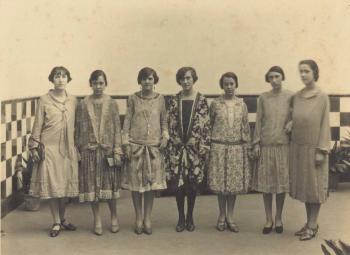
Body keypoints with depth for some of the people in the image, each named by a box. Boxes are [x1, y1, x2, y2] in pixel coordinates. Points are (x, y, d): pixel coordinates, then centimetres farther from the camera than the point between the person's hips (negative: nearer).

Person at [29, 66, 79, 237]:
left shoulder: (73, 101, 6)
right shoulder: (44, 100, -3)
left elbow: (74, 125, 10)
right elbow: (37, 125, -2)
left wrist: (78, 146, 7)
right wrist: (34, 147, -5)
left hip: (67, 148, 3)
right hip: (49, 148, -3)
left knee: (65, 184, 9)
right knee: (52, 185, 1)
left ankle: (62, 219, 26)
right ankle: (56, 223, 13)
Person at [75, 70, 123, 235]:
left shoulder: (112, 104, 2)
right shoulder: (83, 104, 3)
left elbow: (117, 128, 1)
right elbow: (78, 129, 4)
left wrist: (117, 150, -5)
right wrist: (78, 149, 0)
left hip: (108, 150, 0)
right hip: (89, 150, 1)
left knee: (110, 184, 5)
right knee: (92, 185, 5)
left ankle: (114, 217, 22)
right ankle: (97, 220, 17)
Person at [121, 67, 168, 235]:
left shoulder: (160, 99, 6)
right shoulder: (133, 99, 2)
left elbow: (164, 121, 11)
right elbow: (127, 121, 2)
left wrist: (165, 136, -4)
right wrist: (126, 143, -4)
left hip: (154, 145, 1)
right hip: (136, 145, -1)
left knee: (152, 181, 4)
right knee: (136, 182, 3)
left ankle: (147, 218, 17)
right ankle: (138, 218, 17)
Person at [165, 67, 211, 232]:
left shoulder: (201, 101, 0)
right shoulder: (174, 101, 4)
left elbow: (206, 125, -1)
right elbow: (169, 124, 5)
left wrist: (205, 146, -6)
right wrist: (168, 145, 1)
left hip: (195, 147, -1)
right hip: (177, 147, 1)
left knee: (193, 183, 5)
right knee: (177, 182, 2)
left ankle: (190, 217, 20)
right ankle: (181, 217, 17)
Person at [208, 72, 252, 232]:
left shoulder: (242, 105, 4)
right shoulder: (215, 104, 0)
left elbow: (246, 128, 7)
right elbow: (209, 126, 4)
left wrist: (248, 148, 3)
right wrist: (208, 146, 0)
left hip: (237, 148, 2)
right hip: (219, 147, -1)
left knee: (235, 182, 6)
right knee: (220, 182, 3)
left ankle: (230, 216, 18)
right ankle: (222, 215, 18)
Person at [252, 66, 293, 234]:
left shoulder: (290, 96, 2)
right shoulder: (263, 98, 4)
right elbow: (258, 121, 5)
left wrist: (291, 124, -14)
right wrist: (256, 143, 0)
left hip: (283, 145, 0)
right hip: (266, 145, 1)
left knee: (282, 182, 6)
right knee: (266, 182, 4)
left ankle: (278, 218, 21)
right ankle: (268, 219, 16)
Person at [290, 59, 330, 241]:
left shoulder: (322, 97, -7)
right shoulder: (296, 96, 6)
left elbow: (325, 125, -8)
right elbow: (295, 121, 10)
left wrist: (321, 150, -12)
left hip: (314, 147, -5)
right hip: (298, 147, 5)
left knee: (315, 185, 3)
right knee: (303, 185, 11)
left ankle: (312, 226, 12)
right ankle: (310, 223, 23)